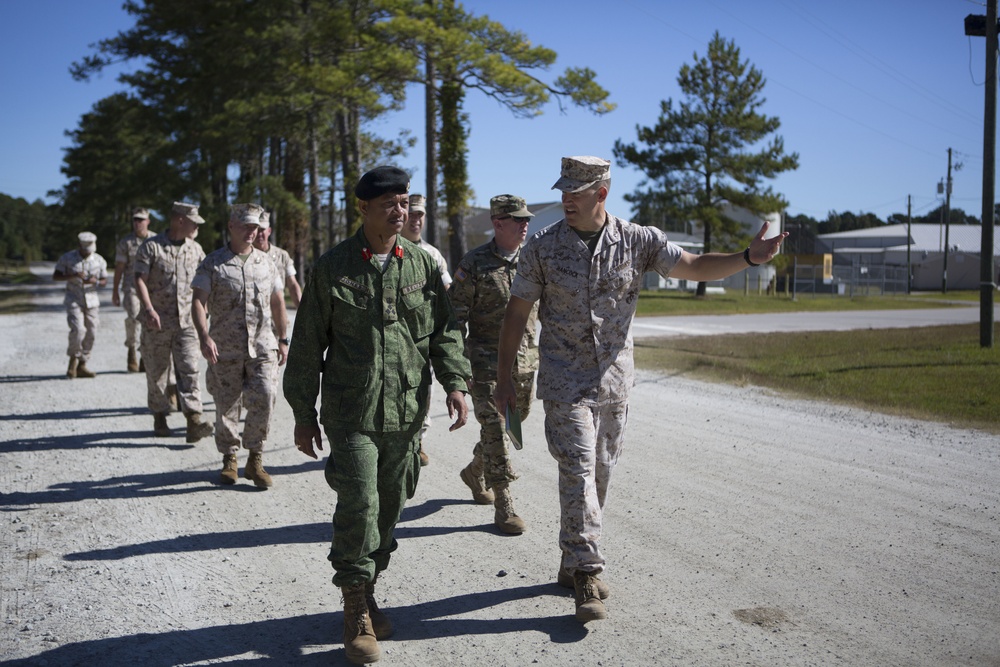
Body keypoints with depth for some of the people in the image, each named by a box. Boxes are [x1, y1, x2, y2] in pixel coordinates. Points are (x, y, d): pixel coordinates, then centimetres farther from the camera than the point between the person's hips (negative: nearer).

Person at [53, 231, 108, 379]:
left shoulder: (99, 260, 3)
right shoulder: (67, 258, -3)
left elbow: (105, 281, 9)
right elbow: (55, 276, -2)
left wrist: (95, 282, -15)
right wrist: (73, 275, -19)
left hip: (92, 301, 3)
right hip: (74, 301, -3)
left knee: (90, 334, -1)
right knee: (78, 330, -19)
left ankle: (81, 366, 10)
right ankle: (73, 359, 4)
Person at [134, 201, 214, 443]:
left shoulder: (195, 249, 11)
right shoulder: (151, 247, -4)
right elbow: (140, 279, -11)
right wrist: (149, 309, -22)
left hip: (187, 321, 3)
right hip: (157, 321, -3)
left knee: (189, 369, -8)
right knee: (157, 371, 7)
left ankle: (194, 421, -14)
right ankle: (159, 417, 22)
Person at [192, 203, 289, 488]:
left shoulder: (266, 262, 11)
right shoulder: (213, 264, 0)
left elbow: (278, 303, 18)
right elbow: (198, 302, -8)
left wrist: (282, 339, 17)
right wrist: (204, 337, -22)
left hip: (262, 347, 2)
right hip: (225, 350, -1)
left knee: (264, 398, -12)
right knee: (227, 407, 6)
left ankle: (255, 459, 3)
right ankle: (229, 459, 23)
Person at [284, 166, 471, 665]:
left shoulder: (422, 265, 7)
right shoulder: (331, 268, -1)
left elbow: (444, 331, 10)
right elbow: (307, 346, 3)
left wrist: (455, 383, -4)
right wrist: (303, 413, 4)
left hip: (407, 412, 3)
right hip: (351, 412, -3)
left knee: (390, 508, 10)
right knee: (358, 505, -9)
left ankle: (366, 593, 28)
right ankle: (357, 614, 5)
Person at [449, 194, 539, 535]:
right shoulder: (474, 263, -7)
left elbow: (547, 308, 15)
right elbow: (455, 315, -6)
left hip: (524, 360, 5)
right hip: (486, 360, -5)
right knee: (494, 428, -6)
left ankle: (475, 471, 40)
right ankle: (504, 505, 1)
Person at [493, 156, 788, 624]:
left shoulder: (638, 241, -1)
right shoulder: (542, 248, -5)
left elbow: (695, 267, -5)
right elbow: (516, 315, 0)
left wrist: (749, 257, -23)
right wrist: (503, 378, 0)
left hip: (614, 381, 3)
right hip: (565, 381, -3)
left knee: (600, 473, 11)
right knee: (578, 471, -11)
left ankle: (573, 563, 27)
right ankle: (587, 575, -8)